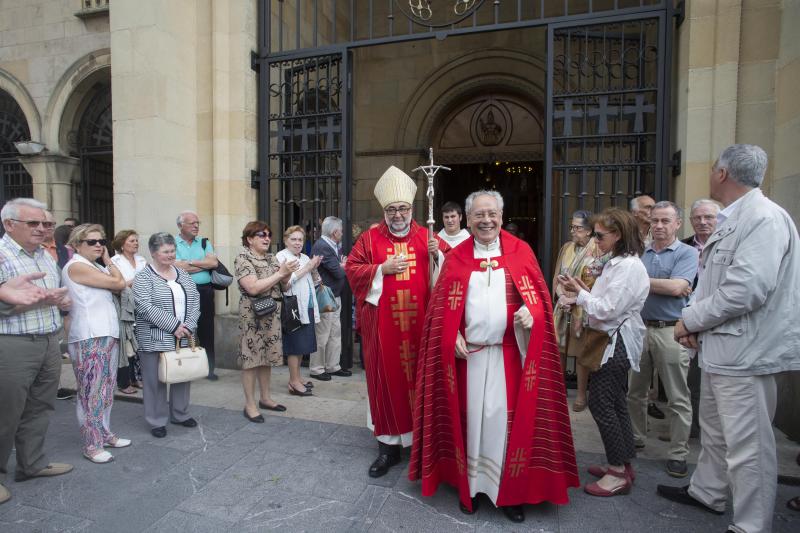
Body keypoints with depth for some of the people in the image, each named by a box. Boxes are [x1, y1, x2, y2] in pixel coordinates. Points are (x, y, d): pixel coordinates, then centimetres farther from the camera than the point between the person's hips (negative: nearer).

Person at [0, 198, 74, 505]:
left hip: (49, 341, 7)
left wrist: (63, 301, 2)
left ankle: (32, 463, 30)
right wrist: (40, 300, -21)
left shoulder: (46, 255, 13)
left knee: (39, 409, 16)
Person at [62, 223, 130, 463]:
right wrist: (108, 263, 1)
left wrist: (107, 260, 10)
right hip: (88, 337, -9)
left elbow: (120, 286, 8)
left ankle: (104, 434, 25)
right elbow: (119, 283, -13)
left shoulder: (97, 266, 16)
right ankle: (92, 444, 7)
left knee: (106, 388, 14)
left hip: (108, 333, 9)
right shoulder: (76, 266, -10)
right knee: (91, 391, -2)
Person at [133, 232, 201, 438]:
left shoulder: (183, 274, 10)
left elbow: (195, 301, 7)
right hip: (156, 340, -5)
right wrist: (174, 326, -19)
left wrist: (189, 326, -7)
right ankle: (157, 421, 19)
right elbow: (145, 307, -17)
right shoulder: (143, 277, -6)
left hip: (184, 337, 5)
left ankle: (180, 414, 30)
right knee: (156, 380, 4)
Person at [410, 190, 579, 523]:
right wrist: (453, 336, -9)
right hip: (468, 352, 1)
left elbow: (540, 296, 2)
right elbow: (442, 306, 5)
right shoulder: (456, 258, 4)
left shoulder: (521, 252, 2)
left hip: (509, 353, 0)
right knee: (471, 417, 10)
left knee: (507, 419, 4)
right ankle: (470, 484, 27)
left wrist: (531, 313, -19)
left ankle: (511, 491, 21)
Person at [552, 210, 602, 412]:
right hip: (562, 306, 6)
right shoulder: (566, 247, 10)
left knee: (580, 351, 3)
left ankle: (581, 394, 17)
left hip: (583, 308, -6)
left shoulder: (597, 251, -10)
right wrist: (559, 293, -2)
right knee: (559, 349, 13)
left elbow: (595, 284, -14)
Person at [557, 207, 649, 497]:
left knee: (601, 403, -4)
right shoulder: (616, 262, 12)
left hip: (617, 343, -10)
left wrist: (579, 292, -13)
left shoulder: (629, 267, -19)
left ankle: (619, 473, 9)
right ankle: (623, 464, 29)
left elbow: (608, 310, -22)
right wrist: (583, 293, 1)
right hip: (612, 340, 10)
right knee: (614, 403, 16)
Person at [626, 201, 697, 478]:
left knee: (678, 398, 5)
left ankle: (678, 454, 18)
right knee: (635, 391, 15)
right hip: (638, 328, 5)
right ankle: (636, 438, 32)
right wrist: (665, 287, -12)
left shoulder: (687, 253, -3)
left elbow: (677, 287, -18)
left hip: (670, 331, -4)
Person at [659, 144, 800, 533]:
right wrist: (695, 321, 2)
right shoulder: (731, 221, 13)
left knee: (747, 444, 0)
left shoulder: (764, 218, -16)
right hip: (720, 348, 10)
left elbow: (748, 289, -26)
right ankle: (706, 492, 41)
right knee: (714, 429, 23)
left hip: (744, 354, -10)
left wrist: (691, 319, -15)